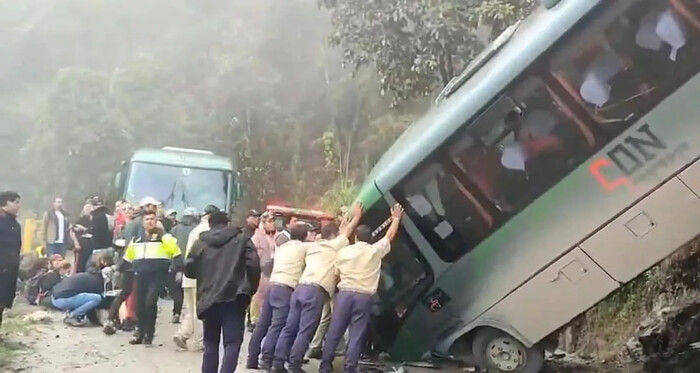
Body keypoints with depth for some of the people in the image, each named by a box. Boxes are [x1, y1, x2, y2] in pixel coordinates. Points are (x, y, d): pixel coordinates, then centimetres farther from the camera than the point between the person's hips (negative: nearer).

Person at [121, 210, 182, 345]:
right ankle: (141, 334, 26)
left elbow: (176, 253, -9)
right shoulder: (136, 239, 14)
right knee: (140, 306, 8)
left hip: (158, 275, -5)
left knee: (150, 303, -16)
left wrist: (179, 270, -17)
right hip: (141, 275, 6)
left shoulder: (164, 236, -3)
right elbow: (127, 258, 26)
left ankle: (149, 335, -1)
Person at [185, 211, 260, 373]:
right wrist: (251, 289, 5)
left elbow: (189, 269, 11)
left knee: (210, 342, 16)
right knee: (232, 341, -3)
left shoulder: (200, 242, 10)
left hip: (208, 298, 3)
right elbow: (253, 264, -6)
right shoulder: (241, 239, 6)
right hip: (234, 296, -2)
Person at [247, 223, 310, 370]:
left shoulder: (282, 247, 25)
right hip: (286, 289, -7)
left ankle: (252, 359, 11)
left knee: (262, 324, 8)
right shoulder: (304, 247, 5)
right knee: (277, 326, -7)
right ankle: (266, 360, -11)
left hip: (272, 286, 7)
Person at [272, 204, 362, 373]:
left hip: (301, 287, 7)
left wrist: (341, 225, 56)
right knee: (305, 332, -6)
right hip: (315, 291, -7)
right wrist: (357, 216, 38)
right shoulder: (334, 245, 10)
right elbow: (349, 230, 23)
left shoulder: (313, 246, 28)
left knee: (290, 328, 7)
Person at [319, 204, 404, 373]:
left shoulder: (343, 251, 7)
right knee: (356, 335, 1)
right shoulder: (375, 251, 3)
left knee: (334, 332, 6)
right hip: (364, 297, -1)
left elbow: (337, 274, 15)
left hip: (344, 293, 1)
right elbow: (390, 235, 17)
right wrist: (396, 218, 31)